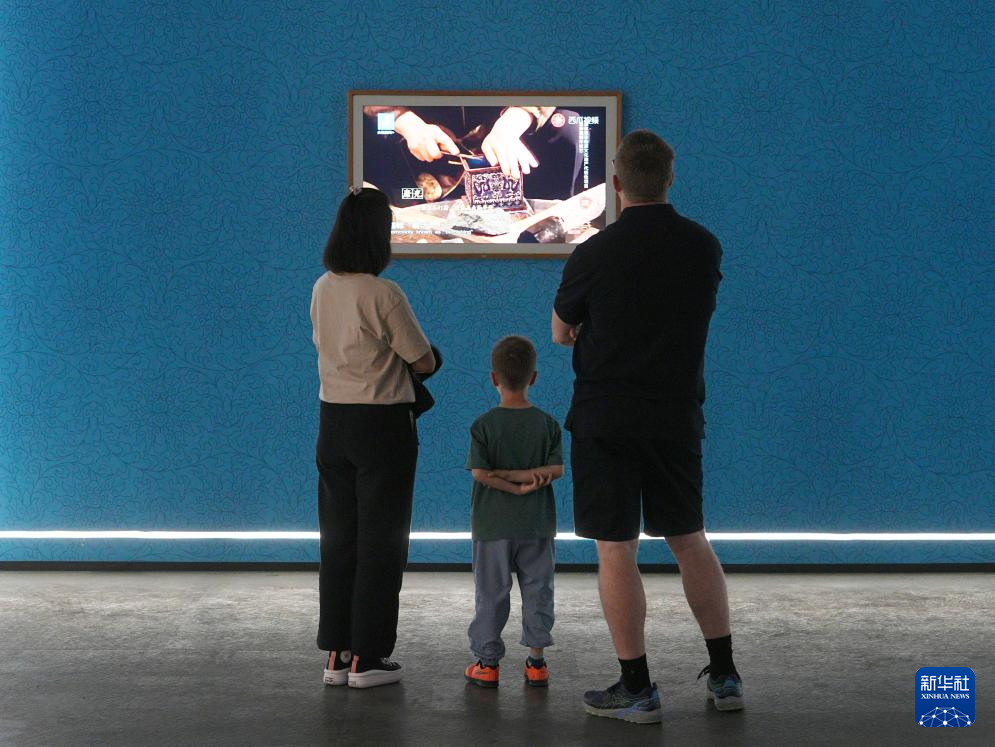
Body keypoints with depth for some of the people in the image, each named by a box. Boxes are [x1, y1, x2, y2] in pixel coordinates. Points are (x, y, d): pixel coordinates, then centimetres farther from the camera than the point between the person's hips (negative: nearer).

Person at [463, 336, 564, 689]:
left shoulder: (483, 425, -7)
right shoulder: (547, 424, -2)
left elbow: (480, 473, -13)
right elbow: (557, 468, -8)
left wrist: (513, 482, -9)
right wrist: (530, 475, -11)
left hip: (493, 526, -1)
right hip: (536, 526, 1)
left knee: (491, 593, 6)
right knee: (537, 590, 9)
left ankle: (488, 662, 10)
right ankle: (536, 660, 12)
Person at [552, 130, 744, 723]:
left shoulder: (595, 254, -11)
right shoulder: (705, 247, 1)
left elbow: (561, 332, 4)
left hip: (607, 417, -4)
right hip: (678, 415, 4)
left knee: (617, 552, 1)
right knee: (691, 542, 16)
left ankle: (638, 690, 4)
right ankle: (725, 676, 20)